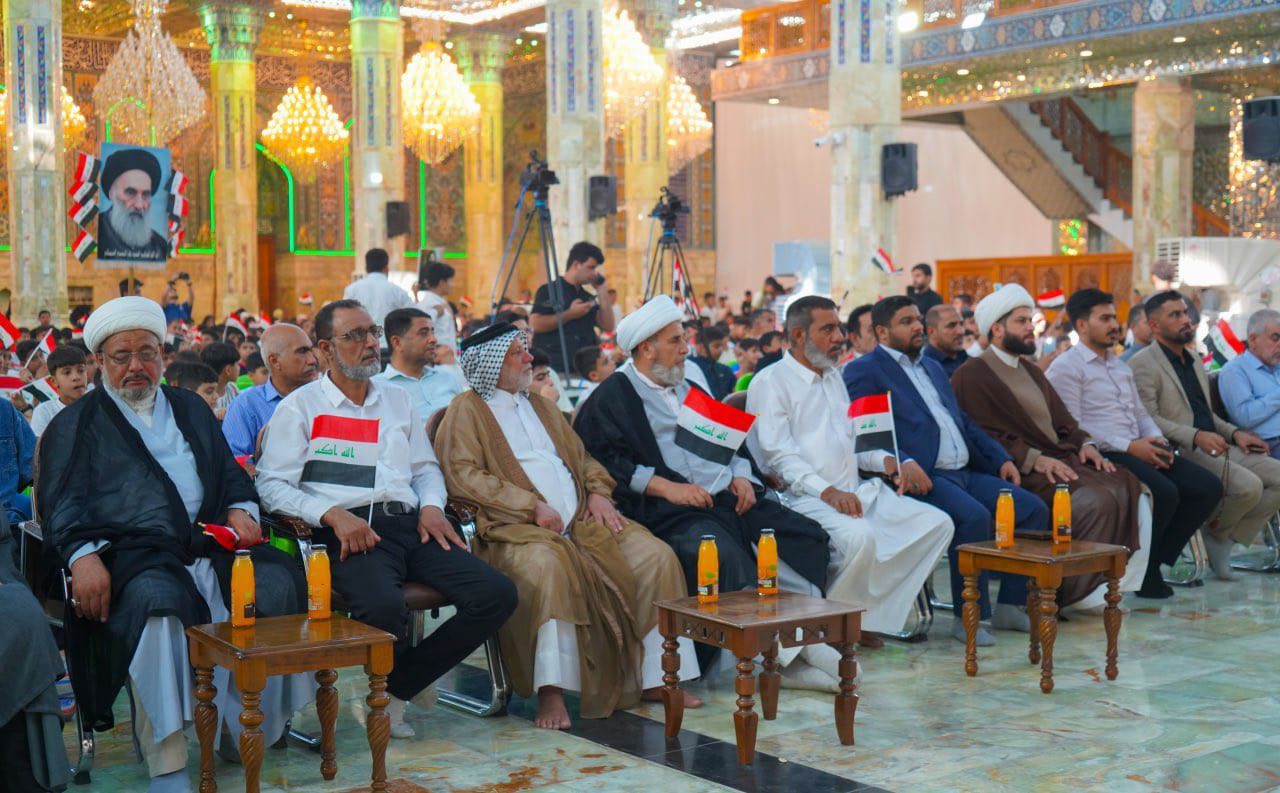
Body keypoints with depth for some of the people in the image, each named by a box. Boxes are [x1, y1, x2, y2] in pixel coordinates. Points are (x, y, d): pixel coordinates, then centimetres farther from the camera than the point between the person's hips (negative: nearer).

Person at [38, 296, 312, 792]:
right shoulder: (75, 425, 16)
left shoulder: (191, 409, 29)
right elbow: (61, 503, 5)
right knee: (156, 600, -38)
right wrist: (82, 556, -15)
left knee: (279, 581, -24)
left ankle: (248, 727, -11)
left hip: (211, 544, 4)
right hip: (133, 552, -4)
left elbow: (229, 471, 29)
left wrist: (241, 509, 5)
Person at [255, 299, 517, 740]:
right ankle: (406, 682, -1)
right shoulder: (300, 407, 9)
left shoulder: (397, 400, 26)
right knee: (385, 608, -38)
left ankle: (395, 689, -5)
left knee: (497, 594, -17)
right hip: (350, 533, -6)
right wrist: (332, 514, -15)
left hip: (411, 526, 6)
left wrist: (431, 506, 7)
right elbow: (273, 486, 0)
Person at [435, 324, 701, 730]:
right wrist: (531, 506, -15)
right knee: (547, 565, -39)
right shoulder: (466, 410, 7)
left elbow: (582, 457, 27)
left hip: (581, 520, 7)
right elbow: (463, 475, -7)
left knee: (656, 556, -13)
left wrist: (597, 492, 4)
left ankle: (656, 679, -6)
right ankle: (551, 692, -33)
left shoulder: (542, 406, 29)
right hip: (516, 528, -6)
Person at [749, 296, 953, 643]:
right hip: (805, 498, -9)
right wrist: (826, 491, -25)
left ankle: (873, 617, -6)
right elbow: (778, 455, -13)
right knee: (859, 536, -37)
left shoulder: (833, 378, 25)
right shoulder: (771, 382, -3)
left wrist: (886, 461, 6)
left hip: (856, 492, 9)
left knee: (937, 523, -6)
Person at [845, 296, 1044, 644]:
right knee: (974, 517, -32)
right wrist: (903, 463, -28)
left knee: (1034, 509, -5)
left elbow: (964, 423, 29)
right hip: (922, 477, -8)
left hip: (966, 472, 8)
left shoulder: (933, 367, 27)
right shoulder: (864, 371, 0)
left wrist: (1001, 459, 14)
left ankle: (1010, 605, 4)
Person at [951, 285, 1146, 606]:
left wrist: (1084, 443, 3)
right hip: (1021, 471, -9)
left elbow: (1062, 418, 25)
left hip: (1061, 458, 9)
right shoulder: (971, 375, -3)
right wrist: (1034, 459, -20)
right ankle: (1077, 591, -17)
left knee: (1129, 489, -14)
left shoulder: (1031, 371, 27)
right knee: (1096, 501, -29)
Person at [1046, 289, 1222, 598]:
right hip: (1103, 455, -9)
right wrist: (1128, 446, -17)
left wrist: (1158, 440, 4)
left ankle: (1154, 561, -1)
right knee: (1164, 492, -31)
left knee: (1208, 487, -8)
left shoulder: (1121, 366, 26)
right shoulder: (1066, 368, -3)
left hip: (1139, 449, 9)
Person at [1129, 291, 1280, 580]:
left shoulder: (1192, 358, 23)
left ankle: (1226, 538, 0)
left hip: (1213, 447, 9)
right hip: (1181, 453, -9)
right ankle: (1214, 535, 0)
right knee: (1248, 486, -28)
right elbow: (1148, 418, -16)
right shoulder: (1143, 365, -7)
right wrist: (1197, 437, -27)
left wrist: (1235, 433, 9)